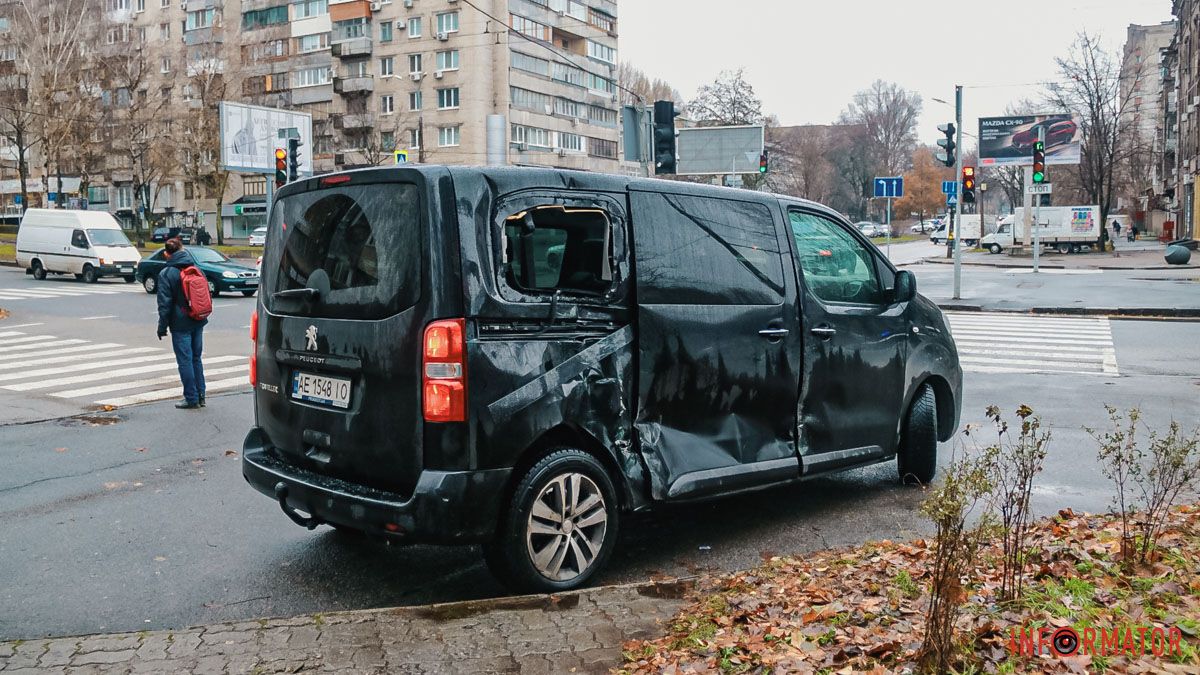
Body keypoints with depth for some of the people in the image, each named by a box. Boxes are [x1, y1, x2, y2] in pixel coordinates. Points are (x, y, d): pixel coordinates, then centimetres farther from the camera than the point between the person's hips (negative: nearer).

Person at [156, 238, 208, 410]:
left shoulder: (166, 274, -10)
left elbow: (165, 303, -11)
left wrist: (162, 327, -4)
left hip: (181, 325, -6)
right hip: (198, 322, 6)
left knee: (185, 361, 1)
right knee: (196, 358, 15)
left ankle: (191, 399, 4)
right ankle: (200, 396, 16)